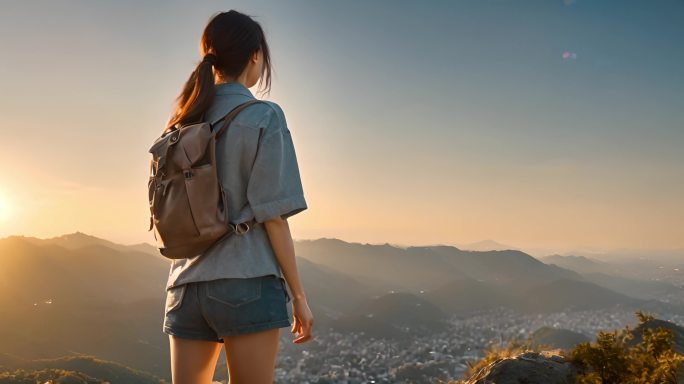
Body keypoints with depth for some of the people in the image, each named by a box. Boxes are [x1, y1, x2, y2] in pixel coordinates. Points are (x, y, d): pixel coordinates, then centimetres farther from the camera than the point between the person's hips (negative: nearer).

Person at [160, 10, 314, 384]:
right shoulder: (263, 117, -5)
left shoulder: (180, 123, 12)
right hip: (247, 282, -5)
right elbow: (271, 215, -10)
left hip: (186, 285, 6)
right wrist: (298, 294, -5)